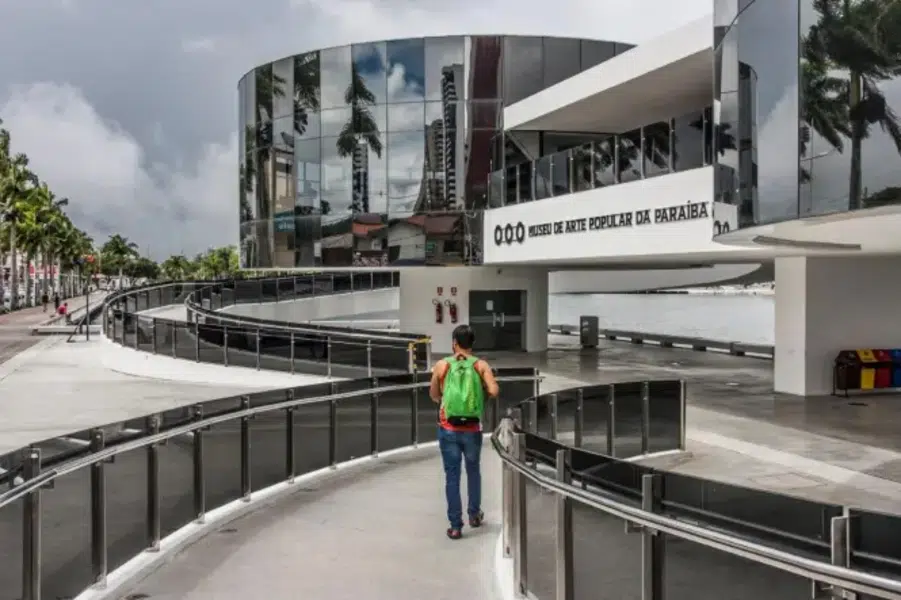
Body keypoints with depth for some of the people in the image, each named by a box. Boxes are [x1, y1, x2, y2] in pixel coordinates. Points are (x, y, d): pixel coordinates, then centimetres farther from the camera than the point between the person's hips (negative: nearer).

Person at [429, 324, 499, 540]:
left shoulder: (442, 365, -2)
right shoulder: (481, 365, -4)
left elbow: (433, 395, 10)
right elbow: (494, 391, -16)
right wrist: (482, 387, 6)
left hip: (448, 429, -1)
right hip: (472, 429, 1)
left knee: (452, 476, 6)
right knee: (473, 471, 22)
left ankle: (455, 526, 8)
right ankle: (474, 514, 34)